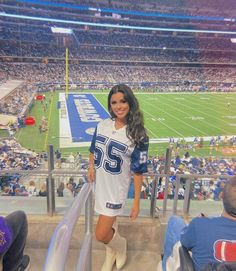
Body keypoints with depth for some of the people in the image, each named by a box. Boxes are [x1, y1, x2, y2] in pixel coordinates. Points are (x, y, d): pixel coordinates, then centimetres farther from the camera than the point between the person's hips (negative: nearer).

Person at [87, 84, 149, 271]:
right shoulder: (102, 125, -3)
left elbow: (138, 171, -14)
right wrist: (91, 166, -3)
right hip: (99, 185, 5)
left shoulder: (138, 135, -17)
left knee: (101, 235, -2)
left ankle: (120, 244, 33)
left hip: (116, 189, -5)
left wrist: (137, 201, -12)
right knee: (110, 222, 24)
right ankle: (111, 254, 52)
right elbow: (93, 150, 13)